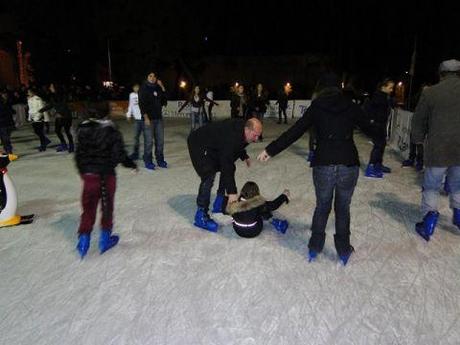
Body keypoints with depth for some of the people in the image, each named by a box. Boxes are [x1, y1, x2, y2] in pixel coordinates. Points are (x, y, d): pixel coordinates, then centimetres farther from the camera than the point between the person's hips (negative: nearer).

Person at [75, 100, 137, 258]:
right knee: (107, 207, 12)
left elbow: (79, 154, 7)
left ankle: (83, 239, 14)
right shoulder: (111, 131, -12)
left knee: (88, 207, 13)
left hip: (88, 174, 3)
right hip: (106, 174, -3)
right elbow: (119, 154, -13)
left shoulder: (83, 130, 0)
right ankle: (105, 239, 23)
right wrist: (132, 164, 3)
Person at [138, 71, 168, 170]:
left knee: (160, 140, 8)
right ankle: (148, 162, 4)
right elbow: (142, 104, -8)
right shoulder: (143, 88, -1)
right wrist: (146, 117, -17)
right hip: (149, 118, -5)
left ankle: (160, 160, 18)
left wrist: (162, 87, 2)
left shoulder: (158, 88, 12)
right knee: (149, 141, -5)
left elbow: (164, 100, 8)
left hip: (159, 117, 5)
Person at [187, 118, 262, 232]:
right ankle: (201, 215, -16)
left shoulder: (241, 129, -9)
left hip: (214, 145, 10)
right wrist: (232, 192, -35)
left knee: (230, 169, 10)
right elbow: (226, 164, -37)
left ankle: (219, 203, 21)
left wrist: (244, 156, 9)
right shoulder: (230, 137, -37)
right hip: (199, 144, -10)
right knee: (209, 176, -24)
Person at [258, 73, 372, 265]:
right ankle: (343, 251, 27)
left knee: (322, 207, 19)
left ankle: (314, 248, 26)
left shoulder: (316, 107, 2)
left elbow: (294, 132, -3)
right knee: (343, 208, 18)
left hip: (323, 166, -1)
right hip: (349, 165, 1)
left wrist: (271, 150, 1)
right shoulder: (350, 107, 4)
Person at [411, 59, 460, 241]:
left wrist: (418, 139, 18)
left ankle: (429, 220, 7)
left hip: (437, 150, -3)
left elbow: (419, 120, 1)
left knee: (432, 186, 11)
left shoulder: (430, 92, -7)